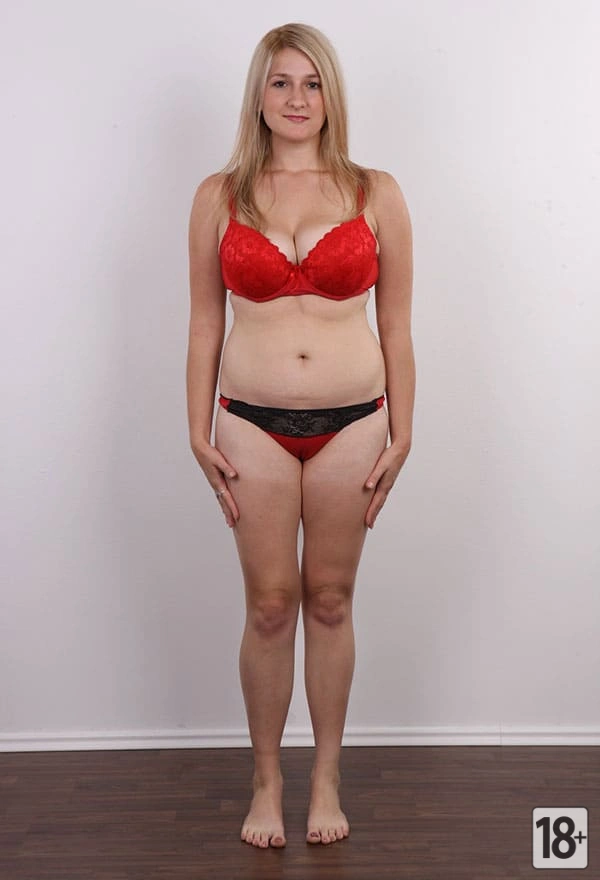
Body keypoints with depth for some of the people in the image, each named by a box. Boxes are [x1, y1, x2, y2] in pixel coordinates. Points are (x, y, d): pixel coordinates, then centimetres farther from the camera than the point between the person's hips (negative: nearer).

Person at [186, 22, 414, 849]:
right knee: (269, 604, 5)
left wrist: (399, 437, 1)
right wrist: (200, 432, 2)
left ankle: (327, 776, 27)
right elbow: (205, 322, 6)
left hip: (351, 423, 0)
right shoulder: (220, 196, 3)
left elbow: (396, 326, 3)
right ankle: (267, 780, 24)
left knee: (330, 600, 10)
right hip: (254, 424, 0)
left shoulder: (375, 193, 2)